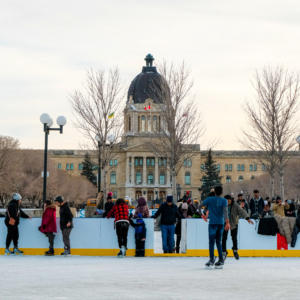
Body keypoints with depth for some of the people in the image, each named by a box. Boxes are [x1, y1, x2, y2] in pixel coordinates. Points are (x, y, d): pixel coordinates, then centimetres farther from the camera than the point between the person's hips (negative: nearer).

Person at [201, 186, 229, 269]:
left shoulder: (209, 199, 3)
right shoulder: (224, 201, 3)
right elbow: (225, 211, -11)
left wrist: (202, 215, 19)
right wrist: (227, 222, -19)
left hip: (213, 224, -3)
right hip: (221, 224, 3)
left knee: (211, 241, -4)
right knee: (218, 241, 12)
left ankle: (211, 260, -13)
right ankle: (221, 260, 12)